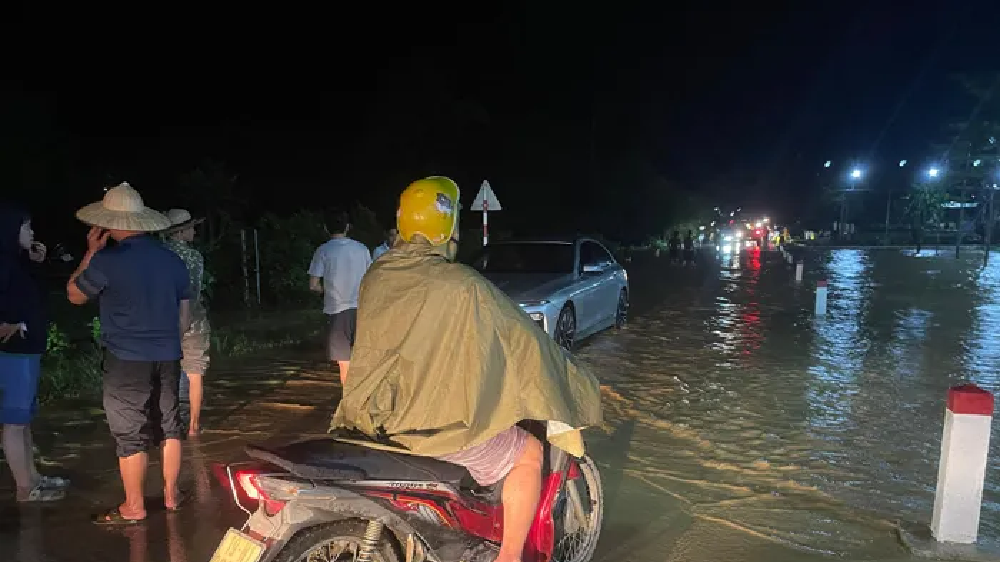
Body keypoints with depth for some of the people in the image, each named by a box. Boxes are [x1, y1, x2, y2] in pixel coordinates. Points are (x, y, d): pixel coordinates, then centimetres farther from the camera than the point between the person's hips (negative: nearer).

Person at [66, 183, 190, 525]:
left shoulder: (107, 260, -13)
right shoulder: (171, 259, 4)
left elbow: (74, 295, 4)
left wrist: (91, 253, 8)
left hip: (127, 359, -5)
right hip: (167, 356, 5)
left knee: (130, 433, 4)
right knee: (169, 424, 14)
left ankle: (133, 508, 15)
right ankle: (171, 495, 25)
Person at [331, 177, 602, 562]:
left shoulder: (374, 277, 1)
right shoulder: (462, 286, -20)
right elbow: (522, 340, -11)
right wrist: (572, 382, 5)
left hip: (371, 418, 8)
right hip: (435, 425, -7)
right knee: (528, 453, 13)